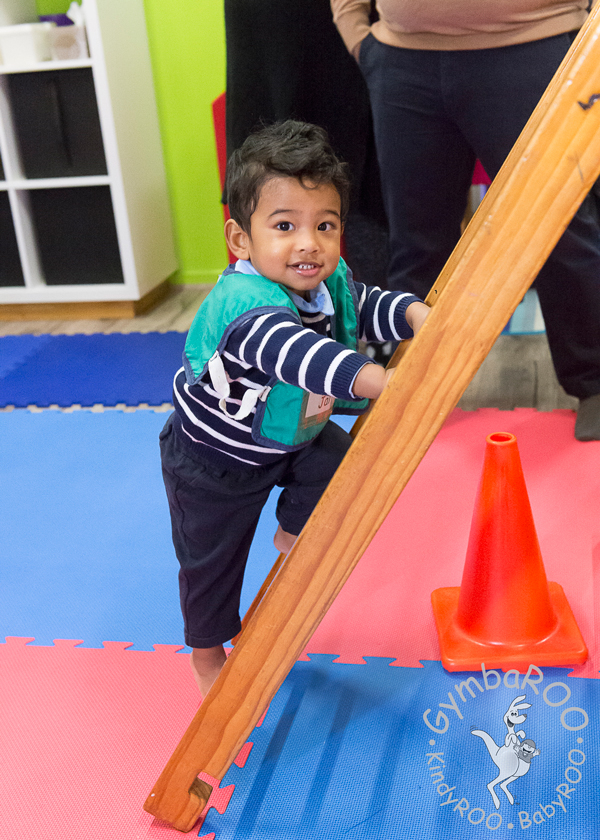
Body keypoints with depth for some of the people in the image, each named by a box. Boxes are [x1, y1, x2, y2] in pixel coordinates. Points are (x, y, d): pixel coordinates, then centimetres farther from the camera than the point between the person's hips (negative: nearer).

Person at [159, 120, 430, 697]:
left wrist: (416, 314, -29)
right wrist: (382, 381, -72)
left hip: (290, 435, 6)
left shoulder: (330, 279, -16)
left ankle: (294, 532, 20)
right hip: (213, 460, -6)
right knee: (211, 562, 9)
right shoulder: (244, 305, -43)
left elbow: (368, 308, -6)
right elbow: (296, 353, -59)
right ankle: (207, 654, 38)